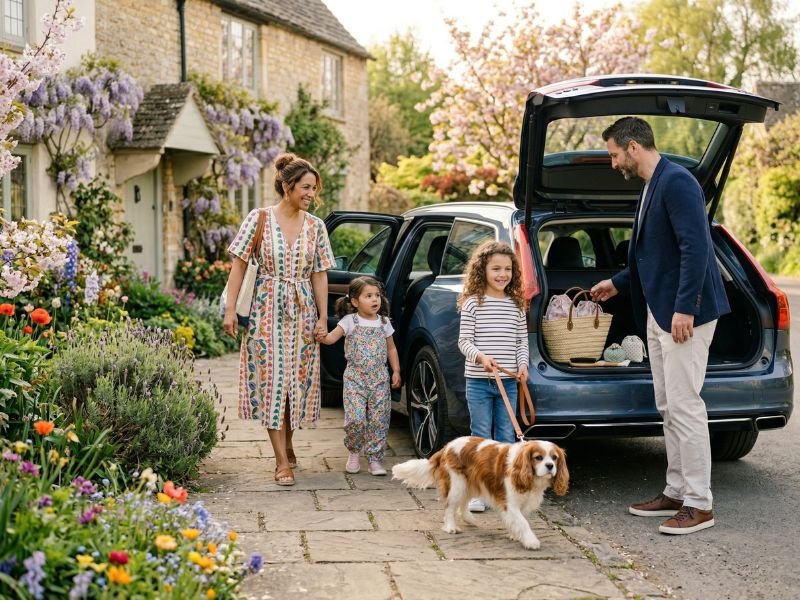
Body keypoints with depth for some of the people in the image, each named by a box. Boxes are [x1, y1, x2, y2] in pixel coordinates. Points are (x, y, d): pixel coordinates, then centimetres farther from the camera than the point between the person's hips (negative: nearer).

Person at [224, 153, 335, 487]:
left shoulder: (315, 226, 4)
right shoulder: (259, 219, -5)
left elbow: (319, 274, 7)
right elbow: (239, 264, -4)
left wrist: (323, 317, 2)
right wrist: (230, 309, -9)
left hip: (303, 312, 3)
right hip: (268, 309, -3)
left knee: (296, 380, 7)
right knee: (271, 380, -4)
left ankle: (287, 445, 29)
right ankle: (282, 462, -2)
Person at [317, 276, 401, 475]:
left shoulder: (384, 323, 9)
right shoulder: (350, 321, 0)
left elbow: (391, 348, 16)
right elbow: (333, 336, -12)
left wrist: (396, 371, 7)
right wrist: (322, 337, -33)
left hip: (380, 379, 3)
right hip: (355, 378, -3)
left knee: (379, 420, -1)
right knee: (355, 418, -13)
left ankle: (374, 459, 10)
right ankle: (354, 452, 12)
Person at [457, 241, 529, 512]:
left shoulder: (516, 304, 8)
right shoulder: (473, 303, -4)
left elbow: (522, 339, 13)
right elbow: (464, 340, -5)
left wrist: (523, 364, -2)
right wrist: (479, 356, -22)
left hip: (508, 381, 4)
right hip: (479, 380, -4)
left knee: (506, 436, 8)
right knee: (481, 437, 0)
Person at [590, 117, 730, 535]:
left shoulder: (677, 182, -14)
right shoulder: (651, 187, 16)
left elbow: (695, 247, -22)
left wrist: (684, 308, -26)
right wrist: (617, 283, 32)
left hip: (683, 314, -10)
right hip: (658, 313, 10)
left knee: (684, 406, -8)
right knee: (667, 407, 14)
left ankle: (699, 504, -2)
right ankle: (676, 492, 23)